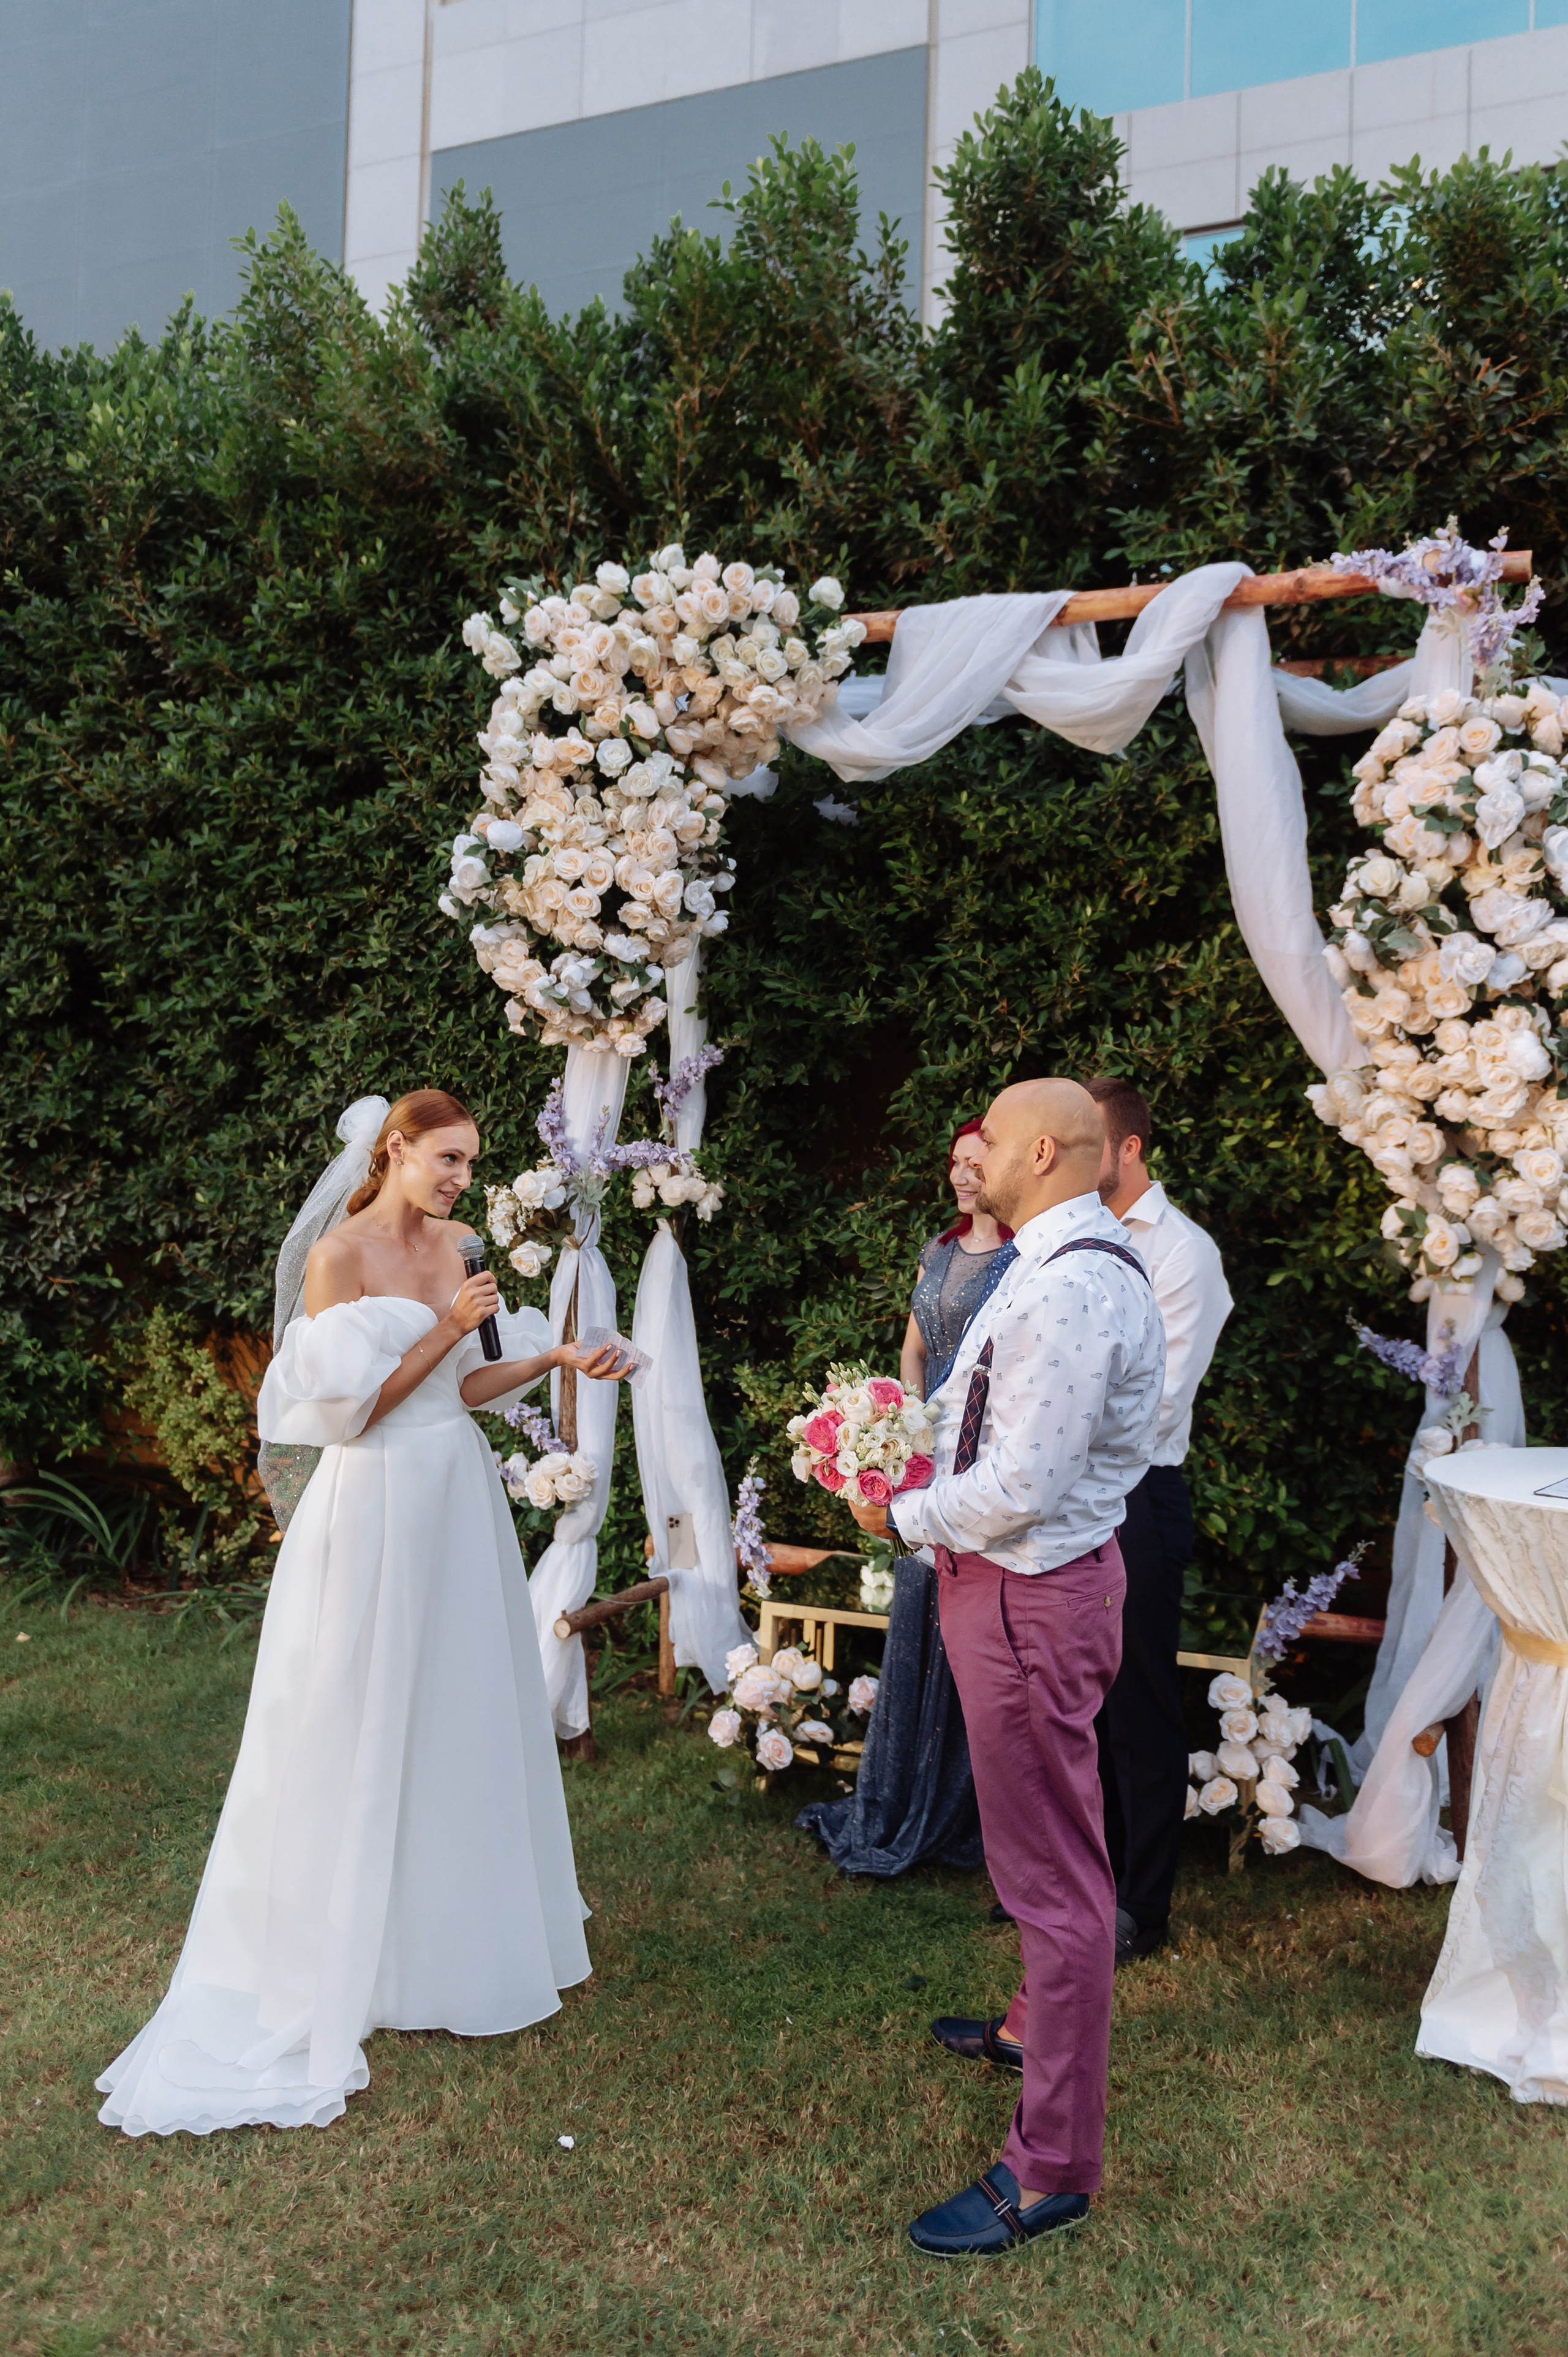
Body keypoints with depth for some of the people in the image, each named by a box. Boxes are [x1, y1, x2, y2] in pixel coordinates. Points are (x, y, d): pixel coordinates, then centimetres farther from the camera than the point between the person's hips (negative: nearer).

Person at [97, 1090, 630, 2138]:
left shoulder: (455, 1245, 6)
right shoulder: (339, 1256, -15)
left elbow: (461, 1387, 10)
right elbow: (349, 1408, -16)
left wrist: (554, 1357, -1)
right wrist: (448, 1328, -21)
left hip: (463, 1497, 7)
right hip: (381, 1502, -7)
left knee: (470, 1708, 16)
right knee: (372, 1722, 5)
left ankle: (466, 1922, 35)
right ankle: (365, 1948, 22)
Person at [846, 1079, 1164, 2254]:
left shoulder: (1068, 1290, -26)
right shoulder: (1075, 1263, 7)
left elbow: (1019, 1489, -28)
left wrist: (903, 1517, -13)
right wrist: (924, 1469, 7)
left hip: (1031, 1595, -11)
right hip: (1032, 1580, 11)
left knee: (1054, 1871, 0)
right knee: (1047, 1844, 28)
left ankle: (1054, 2168, 14)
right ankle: (1045, 2021, 51)